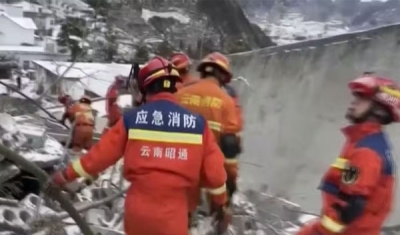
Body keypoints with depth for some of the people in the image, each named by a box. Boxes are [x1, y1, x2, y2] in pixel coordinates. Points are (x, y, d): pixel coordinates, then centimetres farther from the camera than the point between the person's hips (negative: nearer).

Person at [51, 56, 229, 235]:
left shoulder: (132, 118, -6)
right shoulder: (197, 123, -4)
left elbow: (102, 152, 0)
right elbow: (213, 169, -1)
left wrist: (67, 174, 15)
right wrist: (220, 201, 17)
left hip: (139, 209, 1)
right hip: (173, 213, -1)